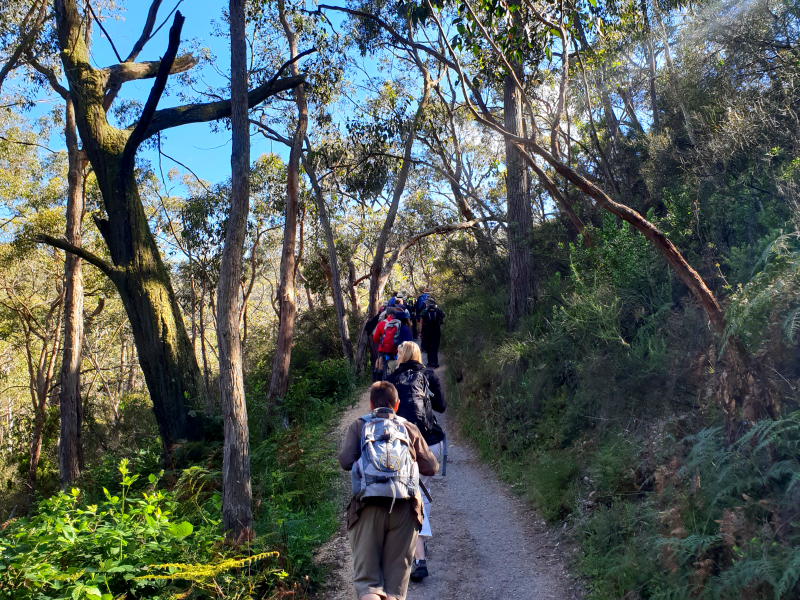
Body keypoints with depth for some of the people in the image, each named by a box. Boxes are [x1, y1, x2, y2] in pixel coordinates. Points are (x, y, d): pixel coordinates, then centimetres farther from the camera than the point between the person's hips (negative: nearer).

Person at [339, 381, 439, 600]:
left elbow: (345, 461, 1)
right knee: (397, 575, 10)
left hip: (368, 506, -1)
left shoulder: (359, 426, 13)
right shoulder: (409, 428, 17)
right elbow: (432, 467, 15)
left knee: (366, 574, 4)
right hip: (405, 507, 1)